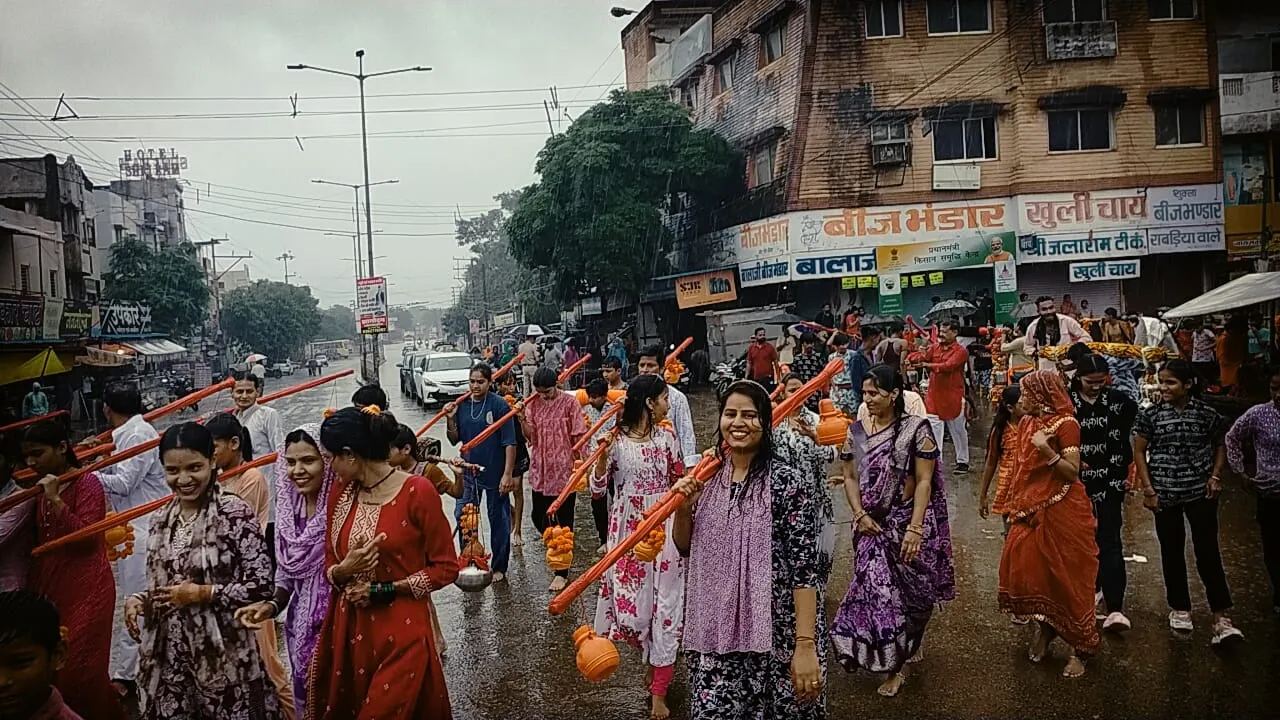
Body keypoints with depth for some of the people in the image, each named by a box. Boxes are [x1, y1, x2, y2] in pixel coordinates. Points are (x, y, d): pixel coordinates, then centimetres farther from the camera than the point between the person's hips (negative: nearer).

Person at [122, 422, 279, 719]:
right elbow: (161, 583, 16)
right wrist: (139, 600, -3)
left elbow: (261, 586, -16)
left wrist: (200, 594, -16)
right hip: (170, 654, 5)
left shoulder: (234, 513, -13)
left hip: (223, 652, -5)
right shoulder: (164, 517, 6)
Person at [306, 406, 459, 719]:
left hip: (402, 634, -6)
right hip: (348, 632, 6)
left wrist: (382, 590, -13)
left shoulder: (417, 491, -14)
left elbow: (445, 568, -10)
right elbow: (329, 565, 12)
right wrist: (345, 570, -11)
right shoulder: (341, 494, 5)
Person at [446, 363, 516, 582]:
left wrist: (507, 474, -17)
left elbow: (509, 443, -12)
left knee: (498, 520, 7)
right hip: (468, 472, 5)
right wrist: (451, 420, -8)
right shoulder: (462, 405, 3)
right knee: (463, 517, 7)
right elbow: (454, 440, 9)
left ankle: (499, 568, 19)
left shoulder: (499, 405, -11)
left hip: (494, 474, -4)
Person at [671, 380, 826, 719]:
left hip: (775, 635, -4)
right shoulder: (708, 477, 4)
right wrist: (682, 507, -6)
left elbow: (805, 567, -14)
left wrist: (805, 645, -18)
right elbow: (685, 548, 14)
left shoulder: (789, 484, -12)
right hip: (715, 633, 4)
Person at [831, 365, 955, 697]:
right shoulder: (856, 431, 3)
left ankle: (898, 660, 24)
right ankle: (898, 658, 24)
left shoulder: (916, 429, -10)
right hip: (872, 525, 4)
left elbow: (925, 482, -12)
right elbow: (850, 477, 7)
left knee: (907, 591, 5)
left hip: (907, 523, -4)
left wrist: (915, 528, -18)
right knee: (876, 589, 4)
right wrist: (860, 514, -7)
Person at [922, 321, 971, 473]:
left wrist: (928, 365, -20)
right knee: (933, 429, 2)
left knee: (958, 430, 8)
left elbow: (948, 366, -22)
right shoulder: (935, 348, 9)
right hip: (934, 396, 4)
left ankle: (962, 461, 20)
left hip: (953, 396, -4)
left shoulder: (961, 351, -9)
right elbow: (924, 359, -1)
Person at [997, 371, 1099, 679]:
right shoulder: (1026, 423, 8)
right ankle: (1045, 625, 28)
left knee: (1067, 578, 1)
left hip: (1061, 512, -7)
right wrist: (1015, 505, 17)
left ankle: (1080, 647, 15)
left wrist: (1048, 451, -31)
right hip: (1030, 511, 7)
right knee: (1026, 571, 4)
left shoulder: (1066, 423, -13)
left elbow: (1073, 472, -17)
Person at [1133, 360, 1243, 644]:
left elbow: (1220, 445, 11)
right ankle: (1180, 608, 26)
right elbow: (1139, 452, 2)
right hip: (1165, 494, 1)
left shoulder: (1207, 413, -3)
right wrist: (1147, 489, -3)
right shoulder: (1150, 414, -4)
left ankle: (1221, 618, -2)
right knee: (1172, 552, 11)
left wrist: (1215, 476, -2)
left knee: (1208, 552, -5)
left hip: (1200, 492, -1)